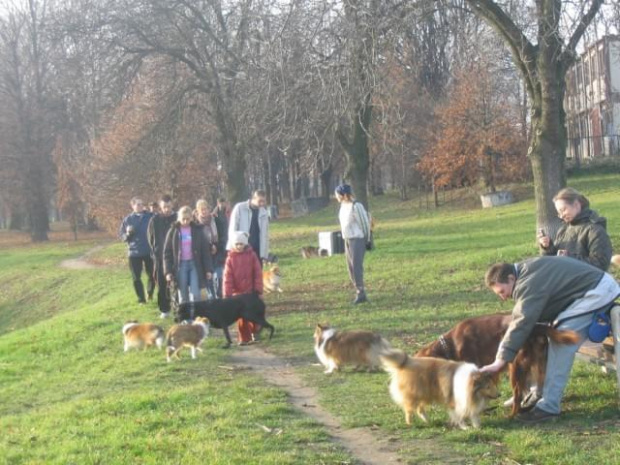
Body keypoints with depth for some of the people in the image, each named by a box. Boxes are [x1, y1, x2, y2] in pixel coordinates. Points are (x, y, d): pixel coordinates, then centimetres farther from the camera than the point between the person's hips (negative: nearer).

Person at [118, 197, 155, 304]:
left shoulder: (151, 217, -2)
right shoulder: (128, 219, 2)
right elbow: (121, 235, 6)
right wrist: (128, 234, -15)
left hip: (149, 251, -1)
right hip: (134, 252, 1)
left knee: (152, 275, 6)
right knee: (136, 277, 3)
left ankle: (150, 293, 31)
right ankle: (141, 298, 14)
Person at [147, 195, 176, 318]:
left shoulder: (177, 219, -2)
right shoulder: (154, 220, 1)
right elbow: (151, 239, 9)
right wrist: (156, 251, 3)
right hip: (160, 257, 1)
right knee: (162, 285, 4)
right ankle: (164, 309, 11)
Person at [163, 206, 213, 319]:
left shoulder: (196, 230, 2)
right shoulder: (173, 231, 1)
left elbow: (205, 251, 3)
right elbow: (167, 252, 2)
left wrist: (208, 269, -2)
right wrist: (168, 271, -5)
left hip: (195, 264, 0)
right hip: (180, 265, 0)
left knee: (195, 294, -9)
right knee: (183, 297, 5)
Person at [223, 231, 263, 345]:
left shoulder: (252, 255, -4)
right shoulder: (231, 258, -3)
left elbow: (258, 274, -3)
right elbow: (227, 277, -6)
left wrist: (259, 290, -6)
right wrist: (227, 294, -11)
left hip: (250, 291, 0)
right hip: (237, 292, 0)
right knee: (241, 316, 2)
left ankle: (255, 331, 31)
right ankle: (244, 338, 9)